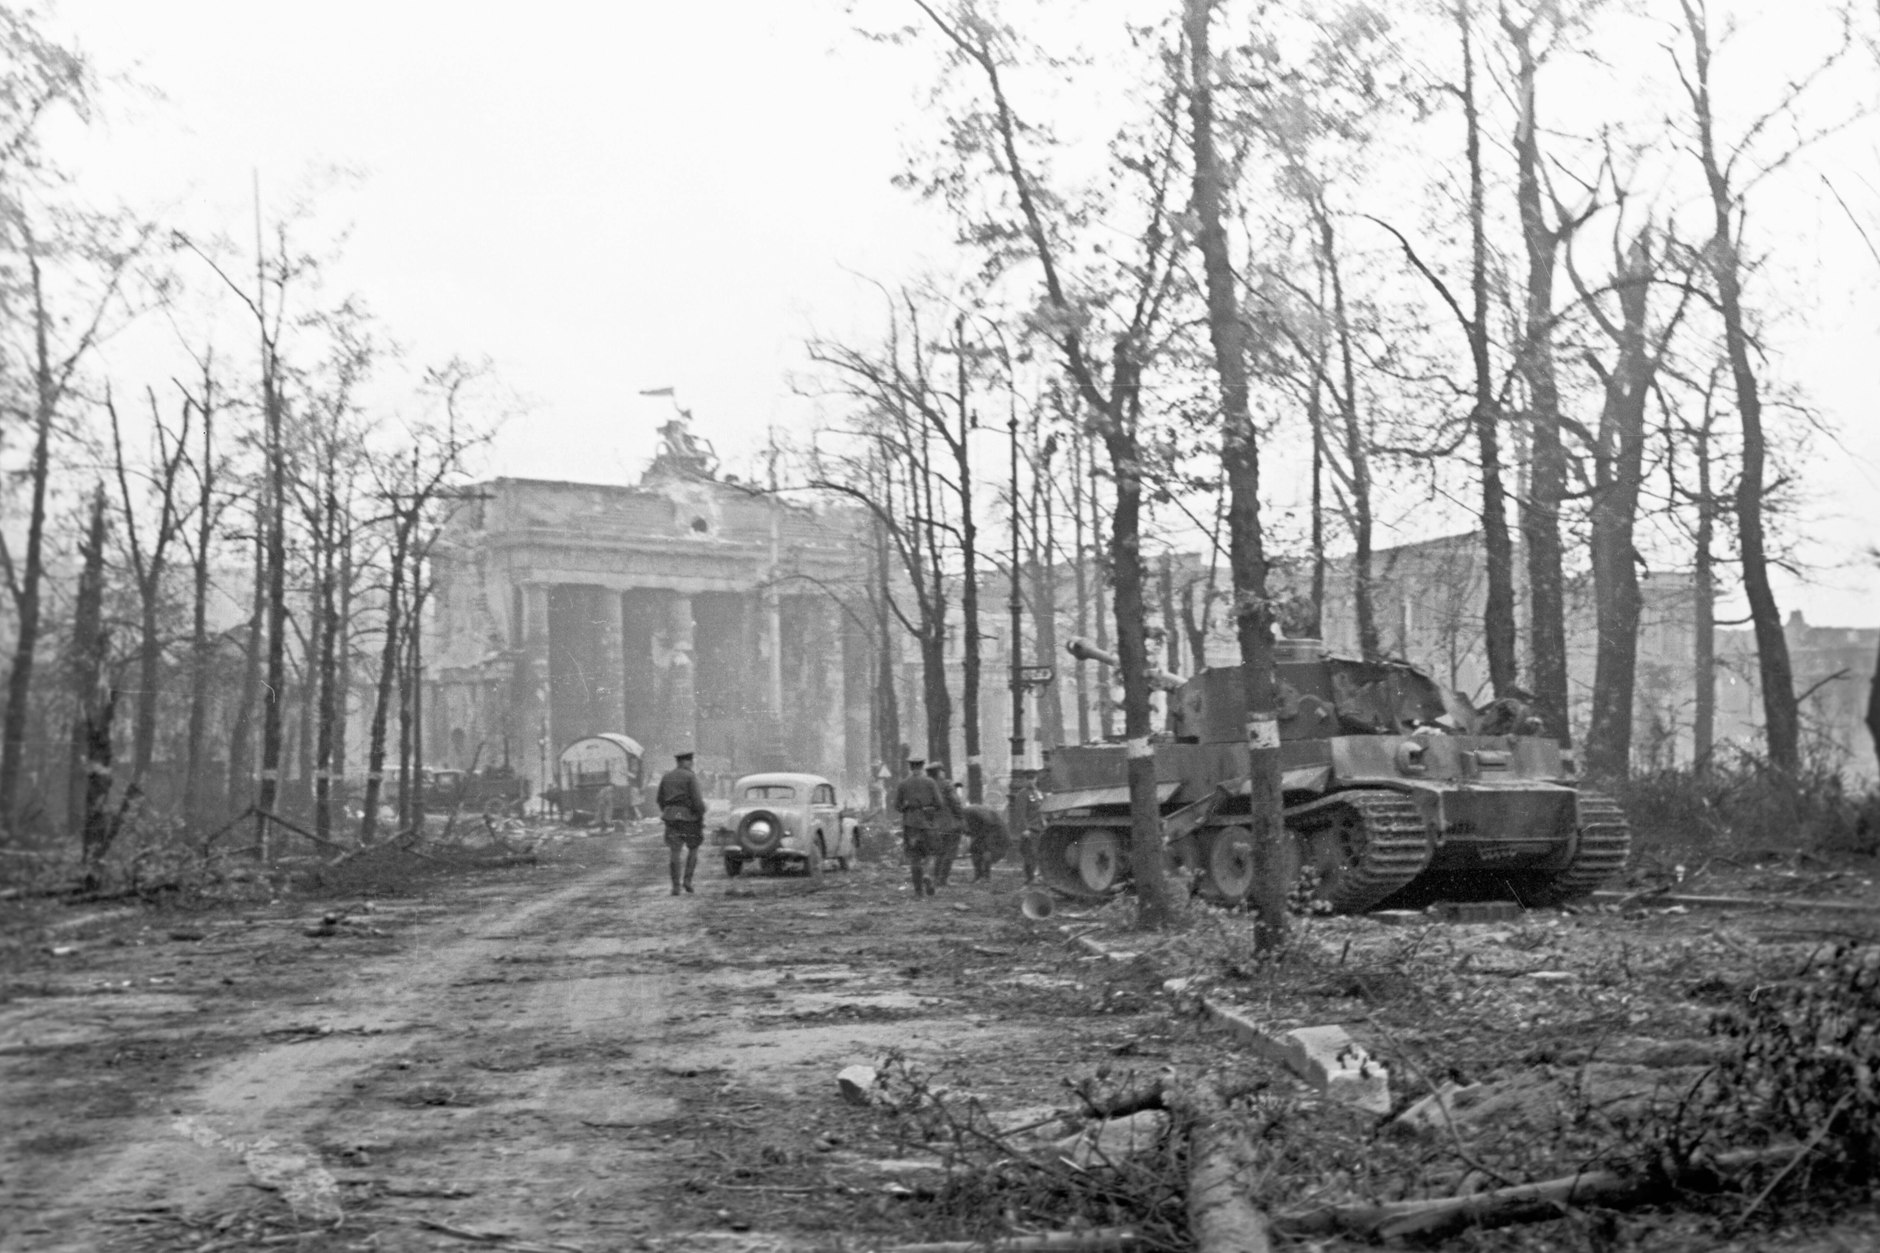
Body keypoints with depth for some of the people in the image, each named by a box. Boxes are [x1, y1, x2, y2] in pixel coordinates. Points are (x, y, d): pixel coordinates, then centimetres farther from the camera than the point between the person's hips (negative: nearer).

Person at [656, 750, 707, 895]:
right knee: (693, 848, 14)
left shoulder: (666, 777, 10)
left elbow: (660, 799, 14)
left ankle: (676, 886, -3)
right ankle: (687, 880, 3)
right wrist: (701, 816, -5)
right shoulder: (690, 777, -8)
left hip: (670, 816, 4)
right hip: (688, 816, -4)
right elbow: (697, 800, -14)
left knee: (674, 852, 2)